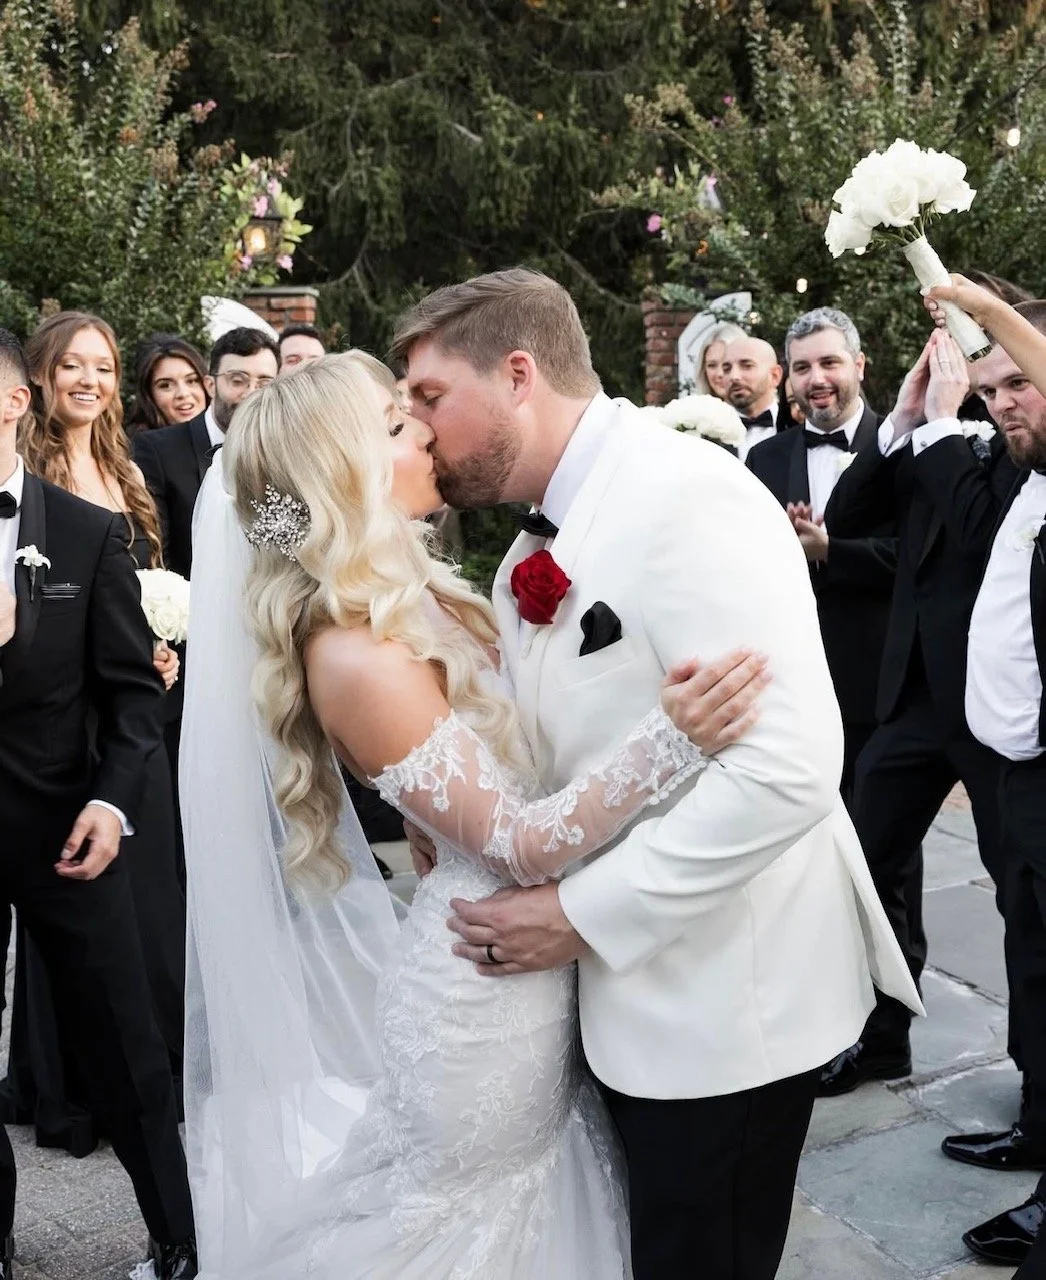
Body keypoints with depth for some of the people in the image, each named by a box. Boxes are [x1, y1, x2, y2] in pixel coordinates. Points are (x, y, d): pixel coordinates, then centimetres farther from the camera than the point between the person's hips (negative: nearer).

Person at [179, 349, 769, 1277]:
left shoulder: (417, 597, 2)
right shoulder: (354, 654, -25)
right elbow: (516, 846, -25)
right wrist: (666, 743, -36)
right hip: (484, 988, -8)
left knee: (537, 1193, 25)